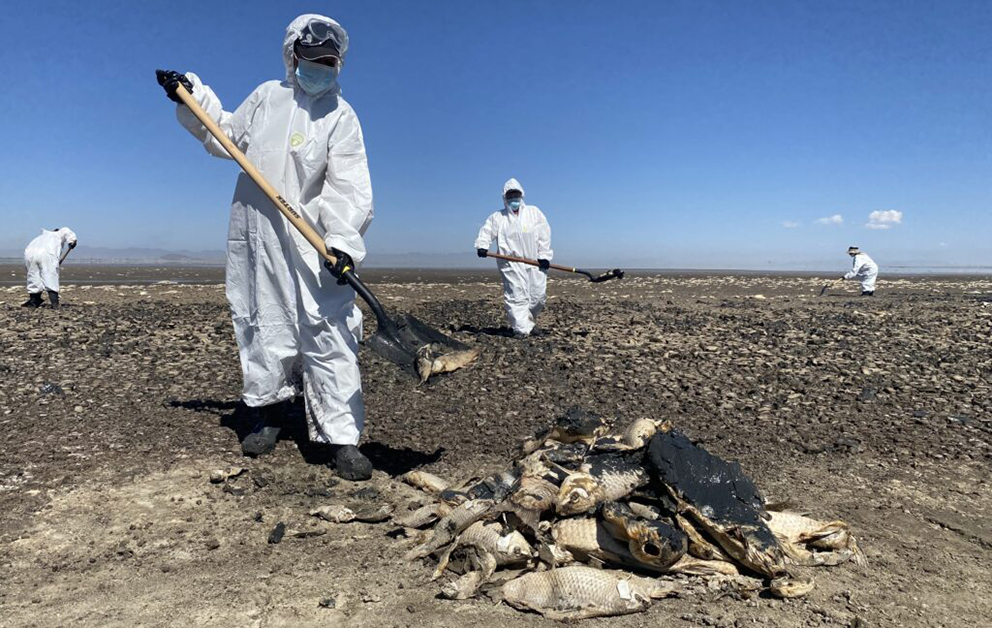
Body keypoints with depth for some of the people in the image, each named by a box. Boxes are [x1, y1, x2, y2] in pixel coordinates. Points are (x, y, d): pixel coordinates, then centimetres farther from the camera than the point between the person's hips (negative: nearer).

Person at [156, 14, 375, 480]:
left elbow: (349, 187, -13)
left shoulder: (340, 116, -2)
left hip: (310, 241, -4)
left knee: (327, 332, -12)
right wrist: (191, 97, 19)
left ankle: (342, 437, -9)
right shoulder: (266, 96, 11)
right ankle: (270, 413, 28)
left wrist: (344, 241, -26)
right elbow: (226, 137, 26)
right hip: (254, 236, 4)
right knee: (263, 324, 11)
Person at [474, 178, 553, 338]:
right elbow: (486, 232, 2)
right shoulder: (497, 217, 10)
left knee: (538, 295, 3)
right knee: (516, 296, -9)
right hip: (511, 265, -2)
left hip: (534, 262, 2)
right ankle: (521, 329, -7)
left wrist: (544, 256, -3)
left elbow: (544, 235, 6)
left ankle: (530, 321, 26)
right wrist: (481, 246, -20)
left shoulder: (534, 212, 11)